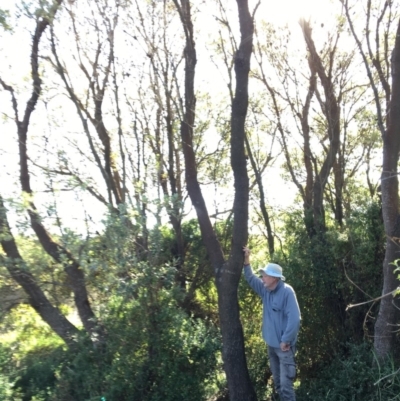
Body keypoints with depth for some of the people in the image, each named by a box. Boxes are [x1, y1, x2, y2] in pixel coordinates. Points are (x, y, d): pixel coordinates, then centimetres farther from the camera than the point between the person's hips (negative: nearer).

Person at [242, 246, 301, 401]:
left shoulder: (287, 291, -20)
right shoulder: (266, 290, 4)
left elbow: (294, 318, -24)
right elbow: (250, 279, 14)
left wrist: (285, 340, -21)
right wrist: (246, 261, 1)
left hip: (284, 345, -8)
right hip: (271, 344, 8)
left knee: (286, 383, -5)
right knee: (277, 381, 19)